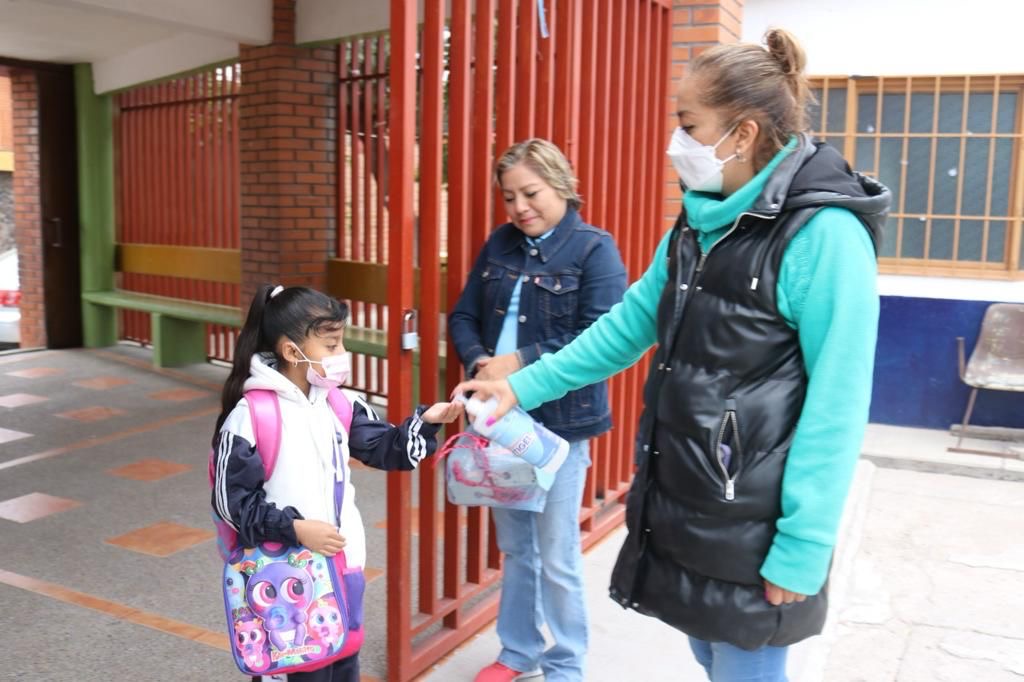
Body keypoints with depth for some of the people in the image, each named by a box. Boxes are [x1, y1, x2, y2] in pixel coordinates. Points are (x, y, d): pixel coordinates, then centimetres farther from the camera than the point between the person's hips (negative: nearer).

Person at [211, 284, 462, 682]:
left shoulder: (335, 403, 2)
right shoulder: (252, 413, -18)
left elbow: (384, 449, 7)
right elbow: (231, 500, -16)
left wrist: (425, 422, -8)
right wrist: (295, 528, -22)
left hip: (340, 564, 7)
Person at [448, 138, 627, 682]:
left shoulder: (594, 249, -9)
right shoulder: (500, 244, 9)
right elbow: (463, 316, 10)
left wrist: (522, 362, -22)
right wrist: (478, 360, -11)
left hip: (560, 420, -5)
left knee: (556, 553, 5)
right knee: (514, 545, 18)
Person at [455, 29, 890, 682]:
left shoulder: (824, 235, -20)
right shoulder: (700, 223, 6)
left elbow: (837, 407, -20)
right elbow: (629, 326, 12)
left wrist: (803, 548, -17)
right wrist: (523, 387, 8)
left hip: (754, 525, -7)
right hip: (683, 505, 8)